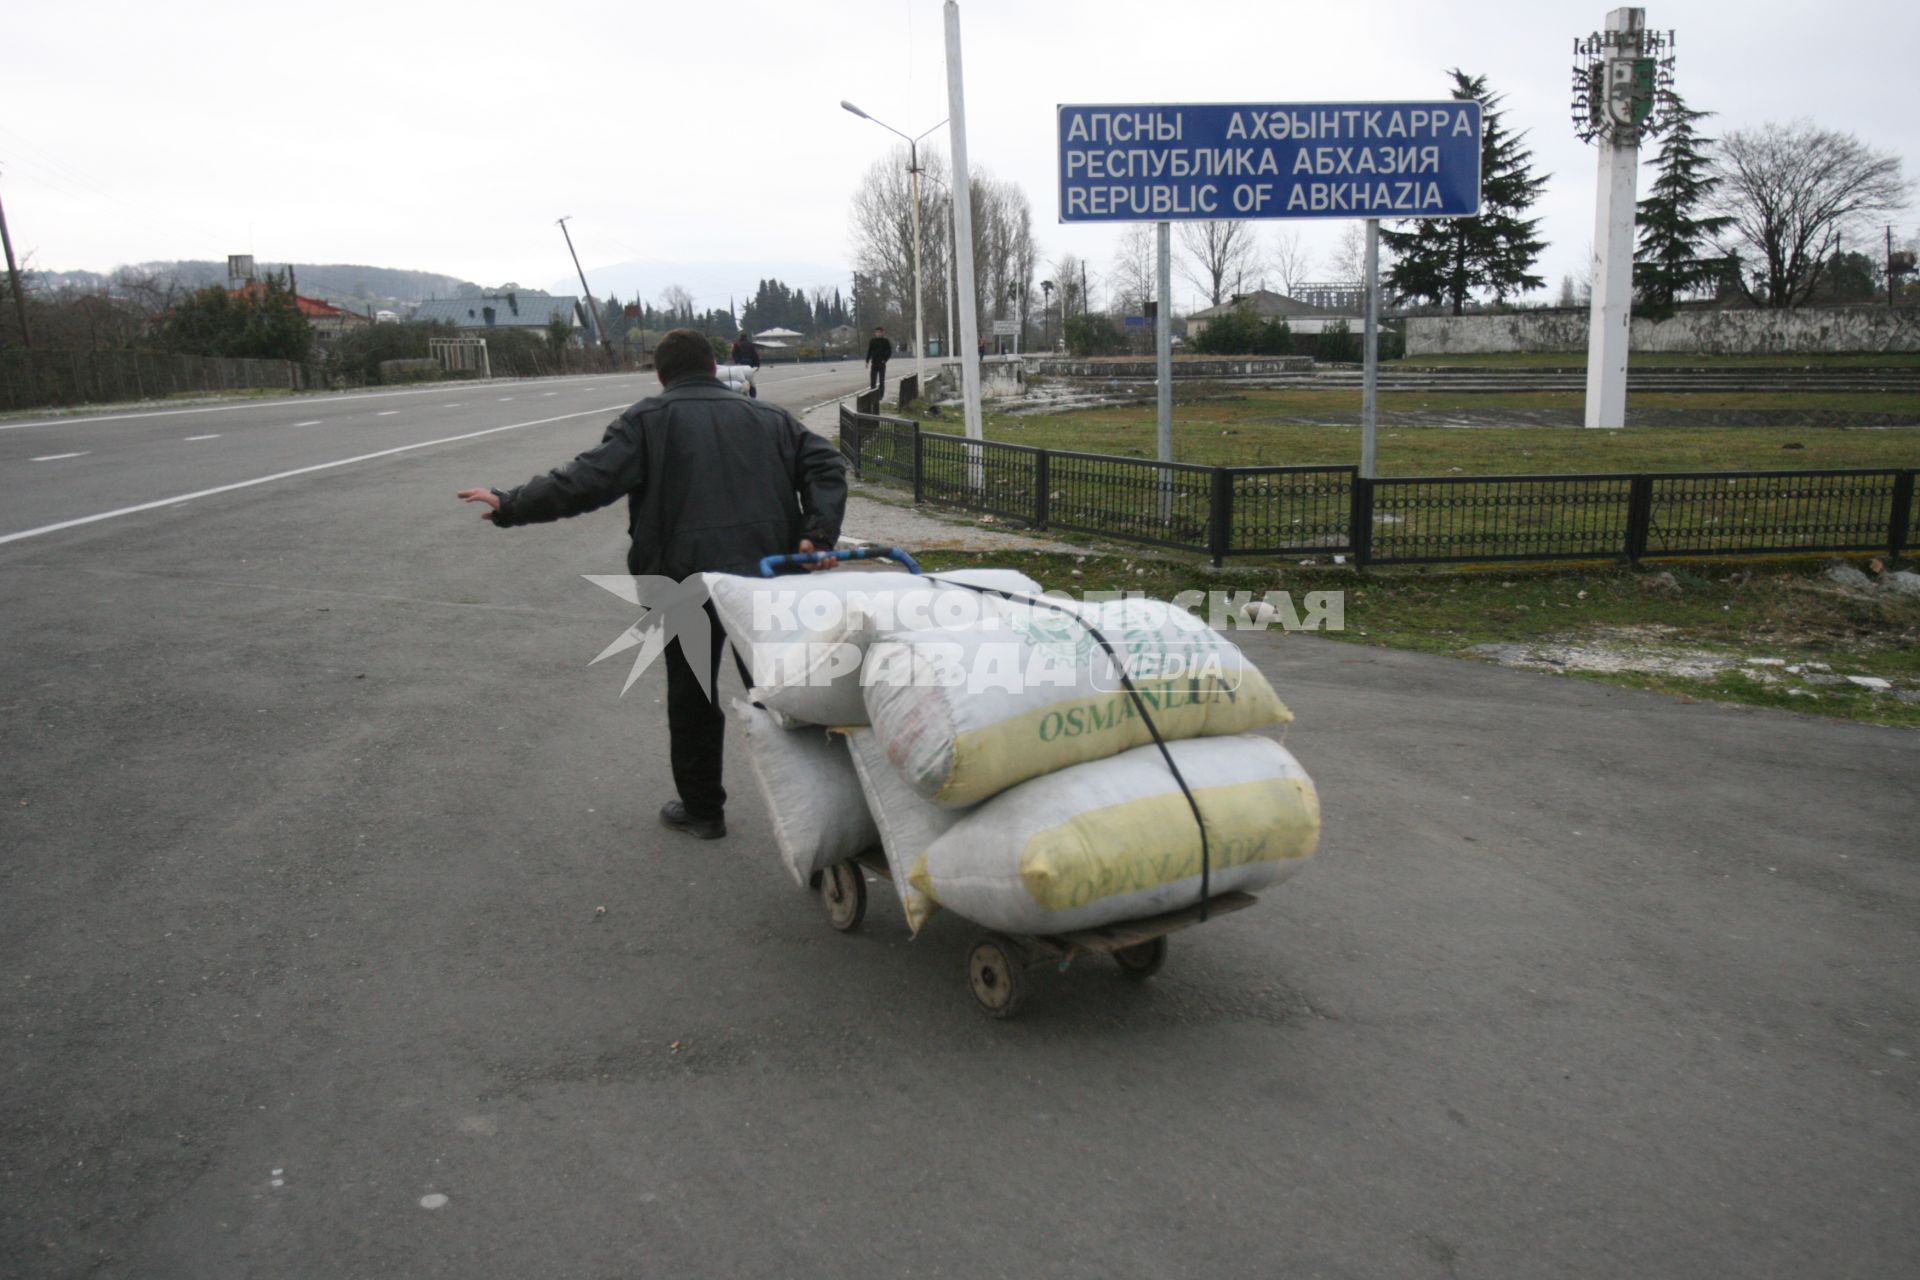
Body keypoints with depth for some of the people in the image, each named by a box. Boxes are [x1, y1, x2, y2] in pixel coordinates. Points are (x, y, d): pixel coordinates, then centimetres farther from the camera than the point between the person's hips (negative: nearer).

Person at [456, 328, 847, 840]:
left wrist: (509, 506, -2)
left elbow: (587, 481, -10)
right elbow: (826, 465, 4)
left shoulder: (648, 420, 0)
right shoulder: (768, 417, 14)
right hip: (768, 577, 3)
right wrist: (819, 534, -6)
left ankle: (701, 808, 23)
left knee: (692, 696, 13)